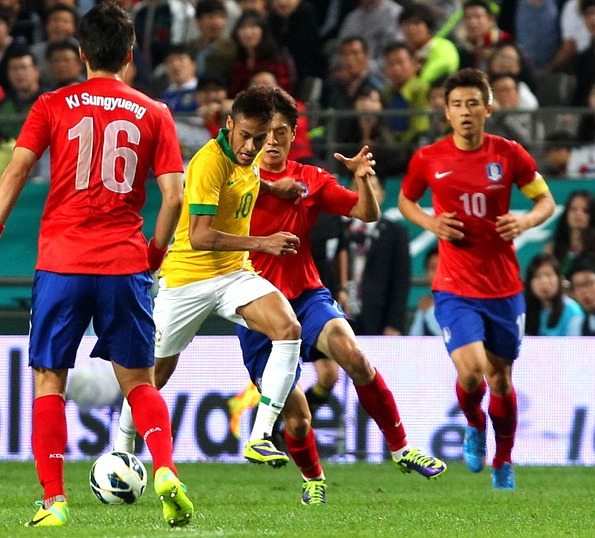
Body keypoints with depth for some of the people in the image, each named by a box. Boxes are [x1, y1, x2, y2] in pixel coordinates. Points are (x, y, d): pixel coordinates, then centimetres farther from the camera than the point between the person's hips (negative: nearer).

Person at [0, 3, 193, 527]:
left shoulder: (52, 107, 4)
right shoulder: (153, 114, 6)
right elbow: (174, 195, 0)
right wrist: (154, 253, 12)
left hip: (61, 262, -1)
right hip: (125, 263, 1)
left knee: (49, 380, 8)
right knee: (139, 380, 11)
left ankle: (54, 500, 1)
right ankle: (166, 470, -12)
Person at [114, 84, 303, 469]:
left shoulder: (252, 157, 2)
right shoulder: (210, 162, -22)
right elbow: (199, 236, -29)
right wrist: (262, 243, -31)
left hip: (235, 272, 6)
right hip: (187, 277, -6)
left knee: (289, 329, -20)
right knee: (158, 370, 9)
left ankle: (260, 439, -22)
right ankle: (121, 450, 34)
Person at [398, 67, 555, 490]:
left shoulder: (509, 154, -4)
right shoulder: (428, 160, -5)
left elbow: (546, 201, 6)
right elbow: (405, 200, 13)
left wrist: (526, 221, -15)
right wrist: (430, 222, -7)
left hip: (504, 288, 1)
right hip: (455, 288, -1)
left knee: (500, 377, 12)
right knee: (471, 372, -19)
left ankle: (504, 463, 35)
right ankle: (474, 425, 16)